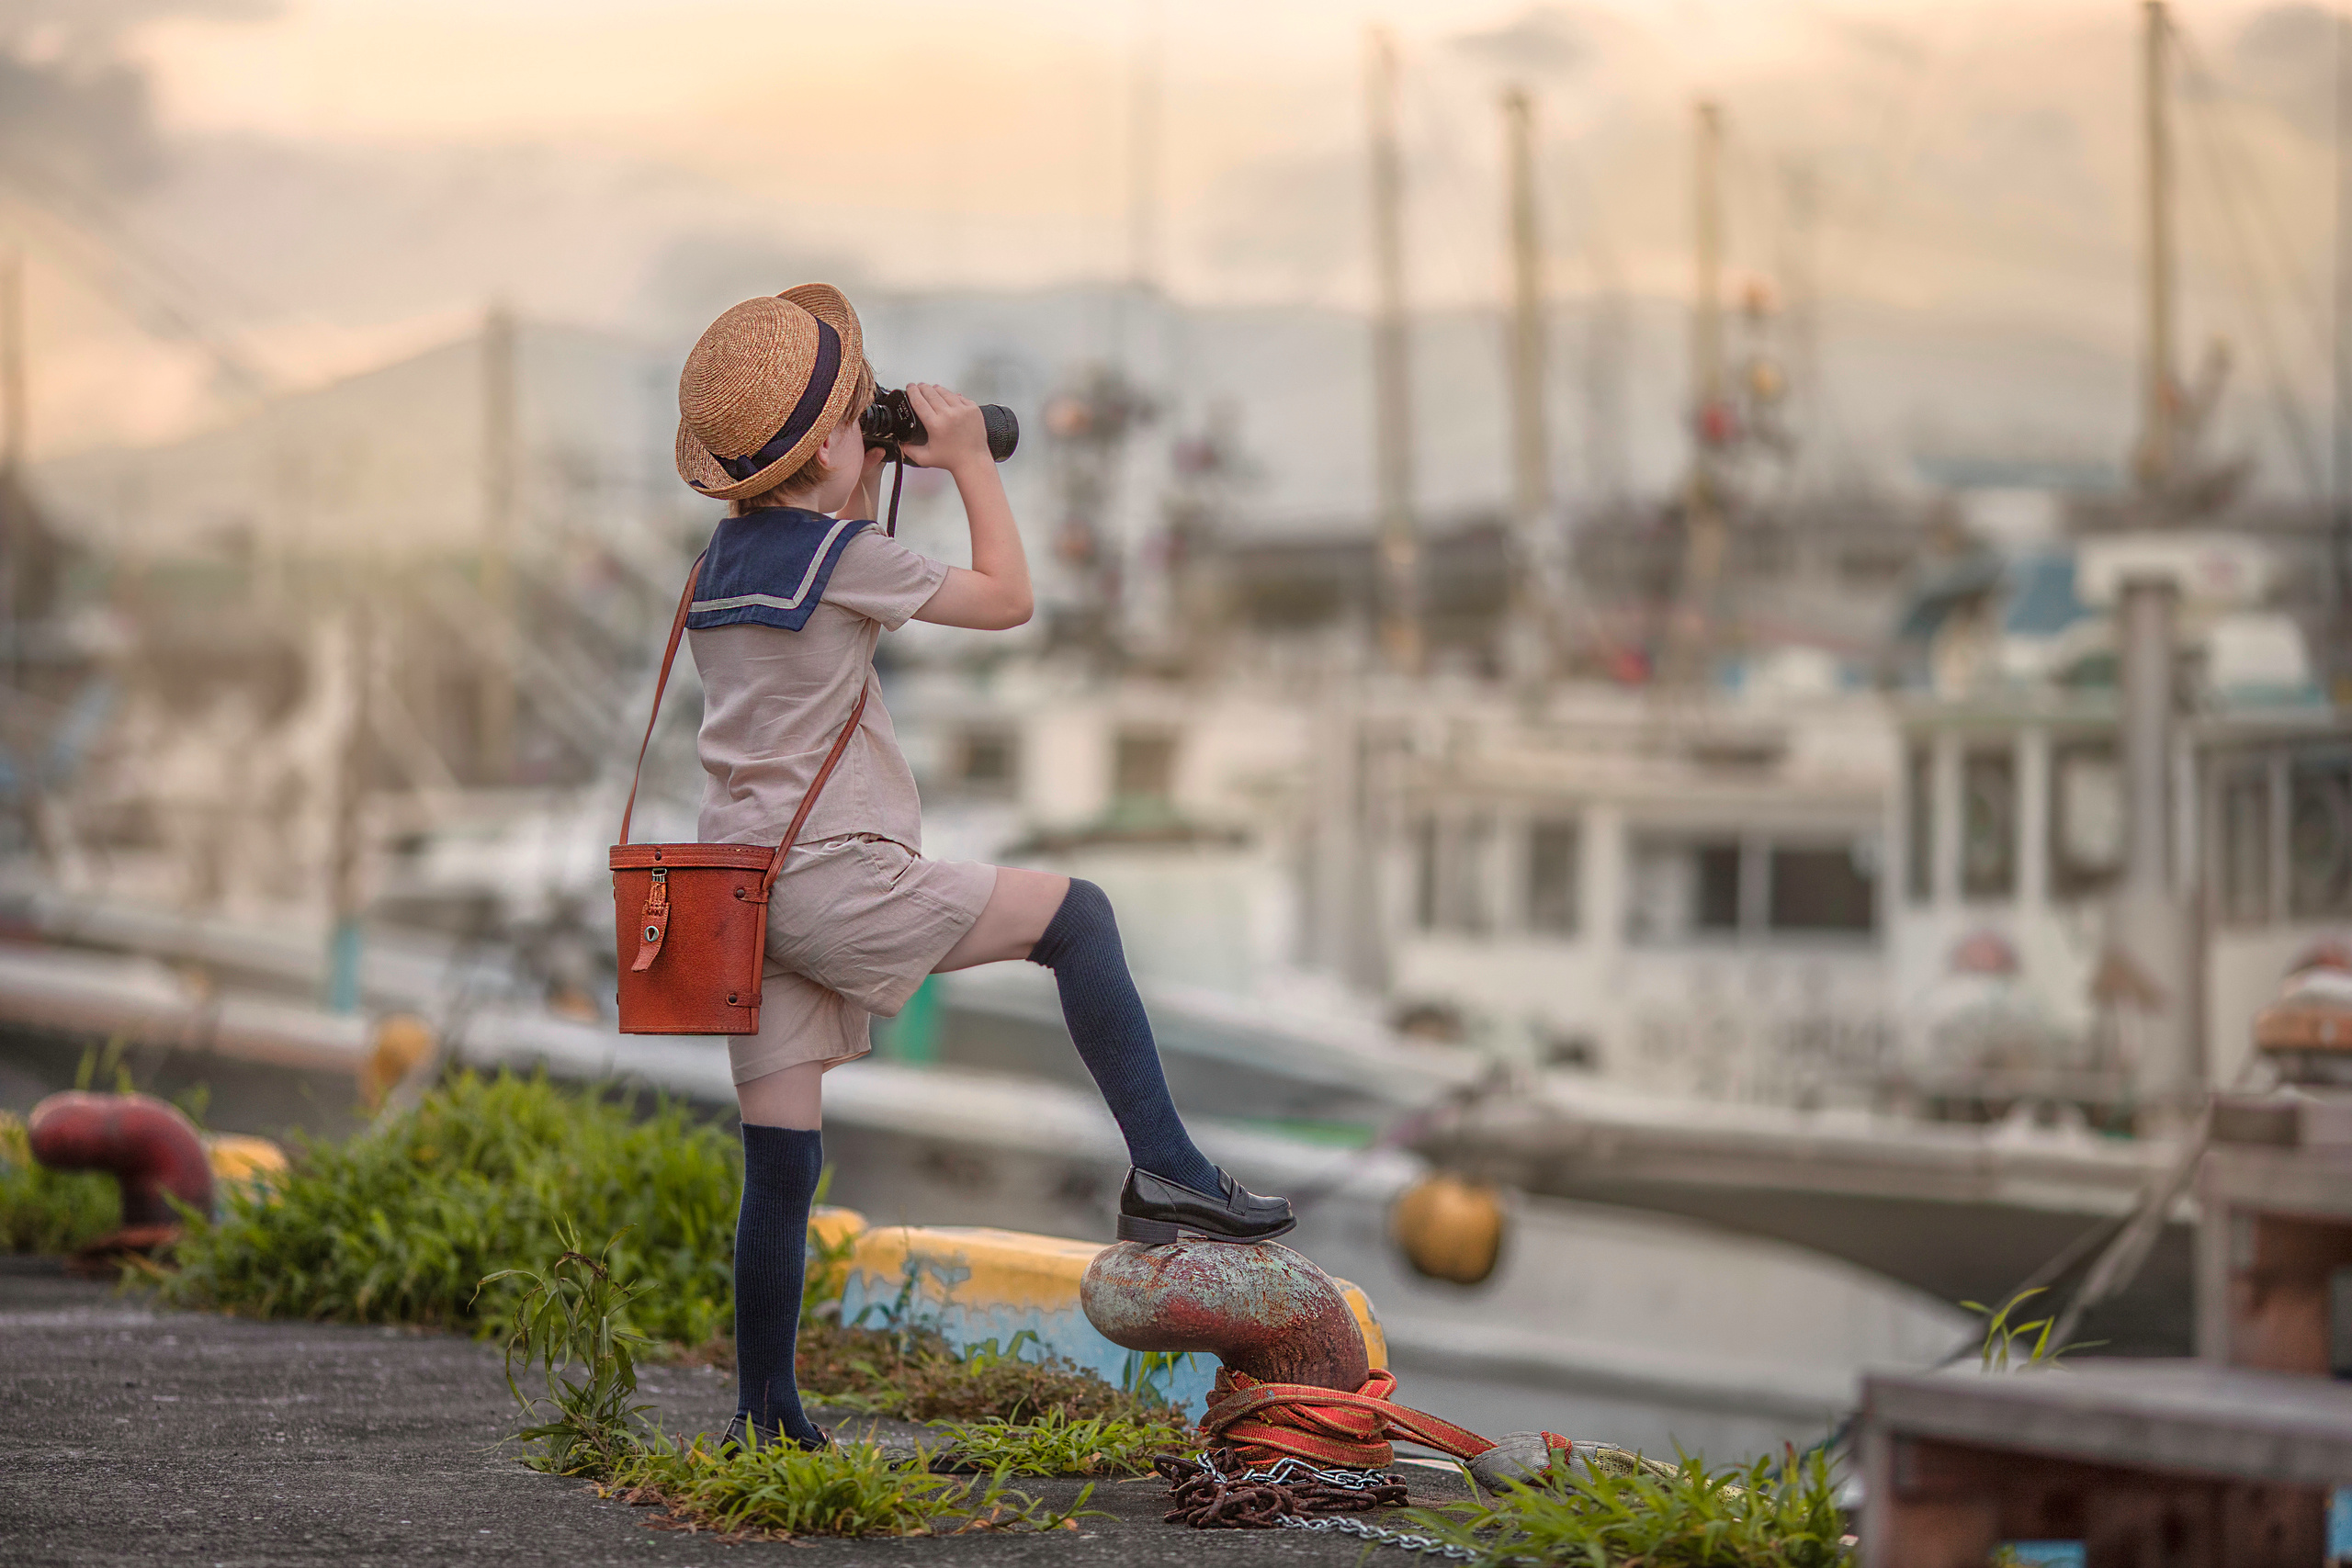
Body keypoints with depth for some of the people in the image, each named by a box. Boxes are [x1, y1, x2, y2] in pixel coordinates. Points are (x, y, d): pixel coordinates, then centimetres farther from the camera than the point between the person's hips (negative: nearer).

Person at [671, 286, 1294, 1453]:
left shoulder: (726, 559, 14)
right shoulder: (836, 555, -10)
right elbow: (1006, 598, 0)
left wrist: (866, 484, 28)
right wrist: (970, 461, 9)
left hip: (744, 892, 8)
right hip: (833, 878, -8)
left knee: (780, 1162, 8)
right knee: (1075, 916, 2)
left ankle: (762, 1413, 9)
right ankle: (1164, 1172, -6)